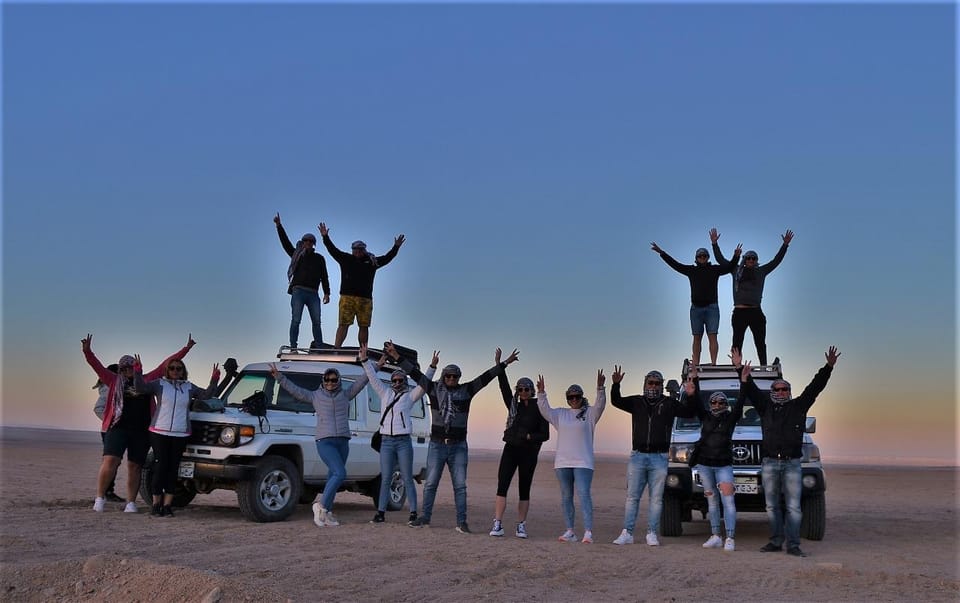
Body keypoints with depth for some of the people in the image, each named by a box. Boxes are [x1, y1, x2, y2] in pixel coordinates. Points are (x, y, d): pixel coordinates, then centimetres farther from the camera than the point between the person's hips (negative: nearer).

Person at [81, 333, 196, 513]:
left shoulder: (147, 380, 14)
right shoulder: (114, 381, 12)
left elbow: (167, 364, 14)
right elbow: (97, 366, 2)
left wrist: (186, 349, 12)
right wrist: (87, 351, -13)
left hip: (141, 430, 2)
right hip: (118, 427, -2)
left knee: (134, 467, 5)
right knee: (110, 461, -14)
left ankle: (131, 503, 10)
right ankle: (100, 497, -1)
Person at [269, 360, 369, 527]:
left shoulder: (345, 395, 14)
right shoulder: (315, 396, 9)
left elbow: (361, 382, 14)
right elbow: (294, 389, 9)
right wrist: (279, 377, 3)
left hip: (343, 442, 4)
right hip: (324, 442, -4)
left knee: (333, 477, 5)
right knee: (340, 474, -20)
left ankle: (326, 513, 8)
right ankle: (322, 505, -11)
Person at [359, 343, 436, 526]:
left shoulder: (410, 396, 5)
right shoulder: (385, 393, 14)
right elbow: (373, 378, 12)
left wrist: (432, 366, -19)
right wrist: (365, 360, 3)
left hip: (404, 442, -3)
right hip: (386, 442, 3)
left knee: (407, 479, -1)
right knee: (385, 479, 5)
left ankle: (413, 513, 0)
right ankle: (381, 513, 8)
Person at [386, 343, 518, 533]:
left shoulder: (466, 391, 3)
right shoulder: (434, 389, 3)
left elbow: (486, 377, 0)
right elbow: (415, 373, 1)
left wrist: (504, 364, -4)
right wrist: (397, 357, -3)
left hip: (458, 447, 0)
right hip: (436, 446, 0)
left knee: (460, 485, 0)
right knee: (430, 483, 5)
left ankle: (461, 522, 2)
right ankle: (425, 518, 14)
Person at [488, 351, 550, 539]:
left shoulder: (539, 409, 0)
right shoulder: (513, 405, 10)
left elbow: (545, 435, -2)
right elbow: (504, 387, 0)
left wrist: (527, 436, -18)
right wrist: (498, 364, -8)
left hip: (529, 453, -2)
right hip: (510, 449, 2)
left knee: (524, 490, 2)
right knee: (502, 486, -8)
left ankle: (521, 526, 8)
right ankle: (497, 525, -10)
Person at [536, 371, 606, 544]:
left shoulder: (590, 413, 2)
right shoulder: (560, 414, 12)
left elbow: (600, 406, -14)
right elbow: (545, 410, 4)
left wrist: (600, 388, -29)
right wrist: (541, 393, -10)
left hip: (583, 463, -5)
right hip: (562, 462, 5)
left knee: (584, 495, -14)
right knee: (566, 497, 8)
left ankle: (588, 532, -18)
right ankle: (569, 531, 15)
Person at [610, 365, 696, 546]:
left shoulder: (668, 404, 4)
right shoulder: (636, 402, 8)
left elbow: (689, 411, -5)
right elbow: (617, 401, -4)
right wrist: (616, 385, -22)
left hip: (659, 458, -1)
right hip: (638, 457, 1)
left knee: (656, 498, 2)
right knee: (632, 496, 3)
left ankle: (652, 534, 9)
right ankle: (627, 533, 6)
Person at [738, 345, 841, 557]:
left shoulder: (798, 406, 9)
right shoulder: (765, 406, 11)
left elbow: (815, 387, 4)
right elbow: (751, 392, 3)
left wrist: (829, 367, -5)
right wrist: (744, 378, -14)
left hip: (792, 464, -1)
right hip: (769, 464, 1)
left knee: (793, 506, -4)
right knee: (772, 506, 7)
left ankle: (793, 545, -3)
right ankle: (776, 541, 15)